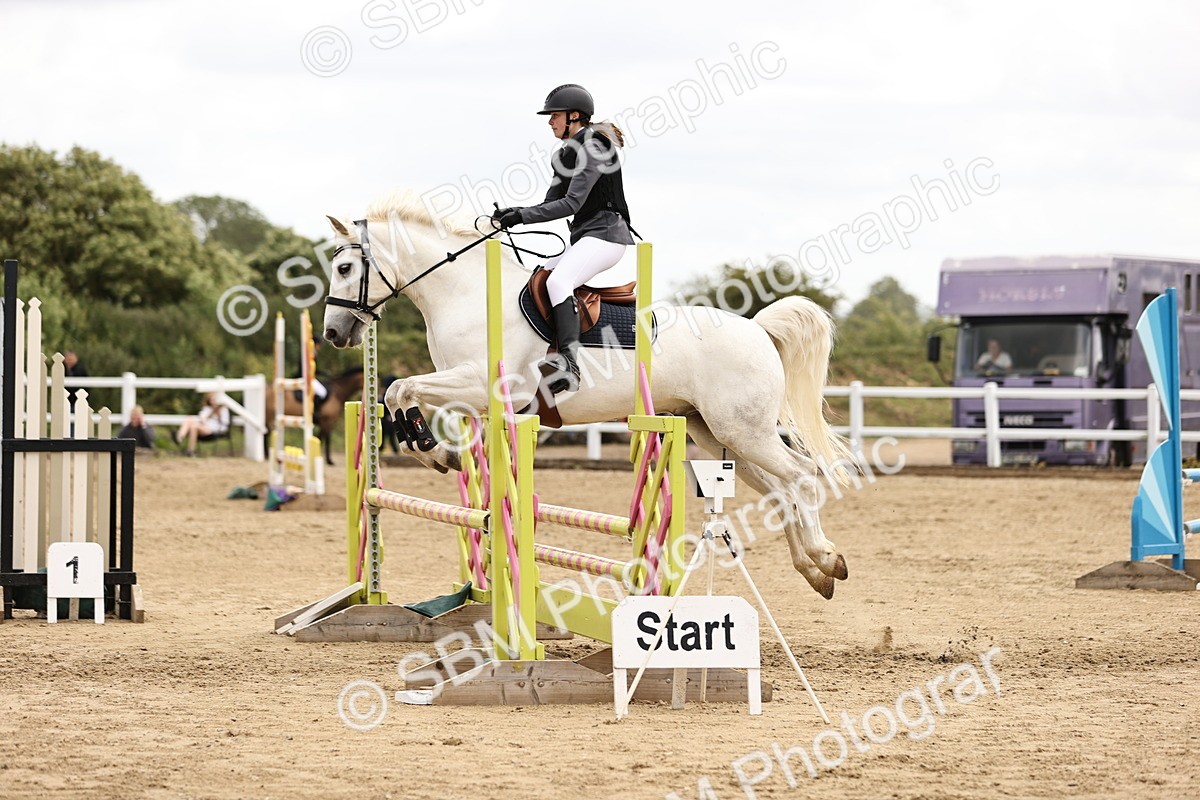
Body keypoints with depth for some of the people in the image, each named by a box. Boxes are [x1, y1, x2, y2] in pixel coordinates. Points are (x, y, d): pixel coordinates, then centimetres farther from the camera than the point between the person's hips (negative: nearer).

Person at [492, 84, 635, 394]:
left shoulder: (594, 148, -13)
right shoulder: (566, 154, 17)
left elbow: (572, 203, -20)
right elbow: (552, 203, 16)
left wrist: (521, 216, -20)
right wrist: (513, 215, -1)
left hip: (606, 234, -11)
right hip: (582, 237, 11)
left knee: (558, 280, -31)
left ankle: (568, 363, -42)